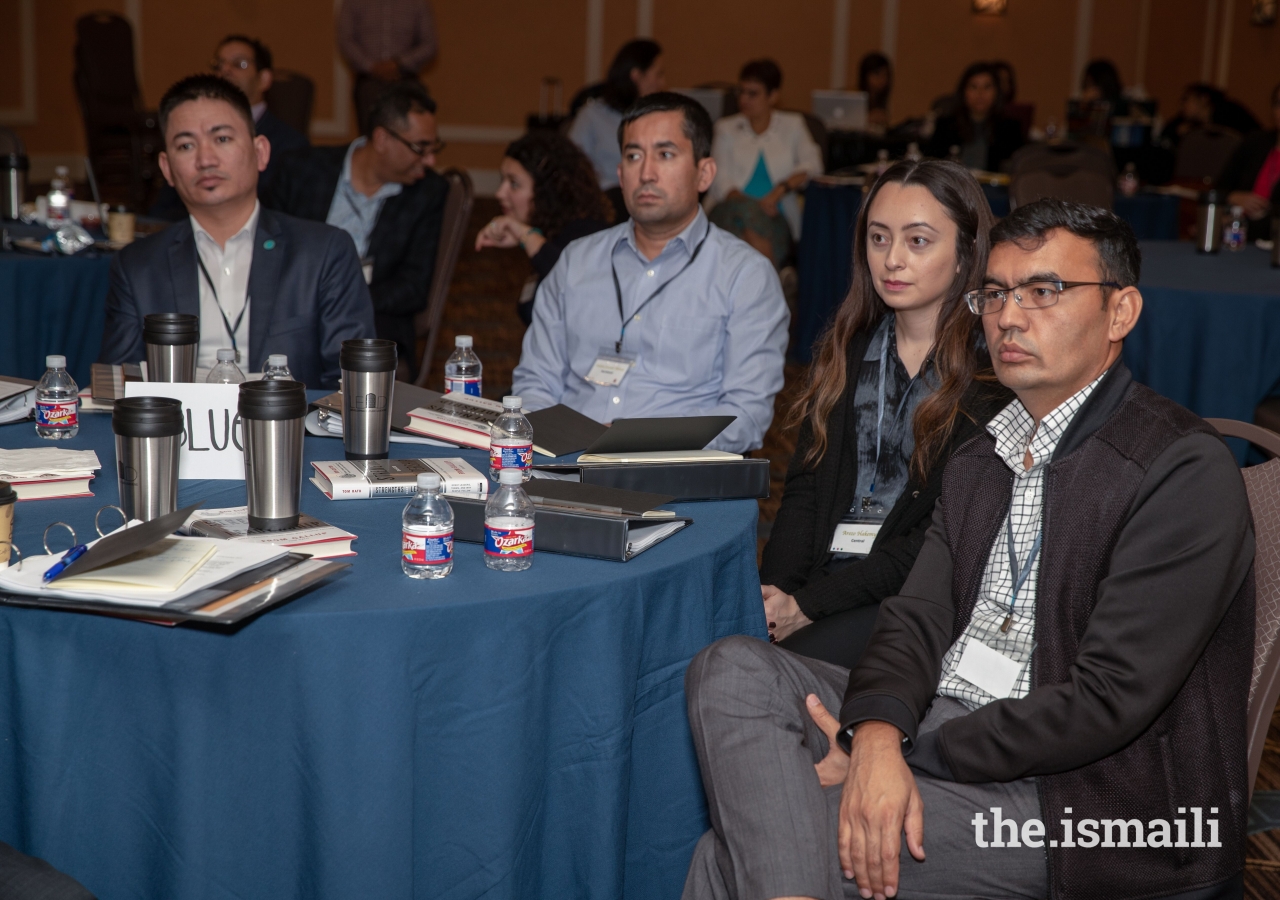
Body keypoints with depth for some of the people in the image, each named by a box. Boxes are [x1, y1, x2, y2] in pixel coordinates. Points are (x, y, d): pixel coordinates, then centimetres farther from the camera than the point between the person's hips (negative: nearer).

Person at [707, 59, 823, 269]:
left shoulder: (792, 125, 17)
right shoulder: (726, 128, 16)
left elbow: (812, 165, 1)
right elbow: (720, 180, 2)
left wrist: (780, 190, -17)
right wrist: (756, 207, -16)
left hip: (776, 220, 0)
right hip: (731, 212, 0)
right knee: (747, 210, -34)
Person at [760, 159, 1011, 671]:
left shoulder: (993, 367, -5)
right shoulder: (847, 349, 15)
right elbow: (804, 488, 11)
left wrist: (810, 604, -15)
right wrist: (774, 592, -9)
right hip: (825, 569, 5)